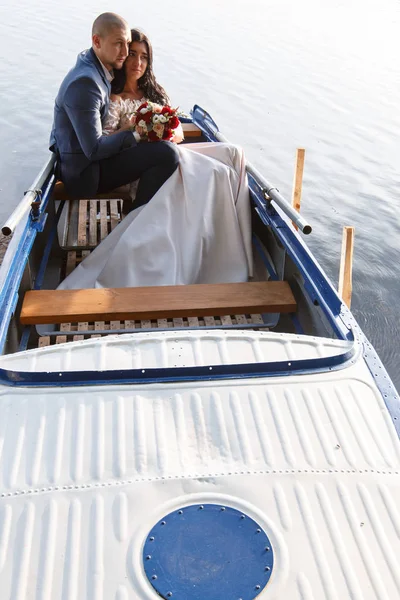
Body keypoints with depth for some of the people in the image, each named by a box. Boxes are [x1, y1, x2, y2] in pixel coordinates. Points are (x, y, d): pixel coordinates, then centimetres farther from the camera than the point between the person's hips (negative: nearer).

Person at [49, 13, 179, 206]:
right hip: (86, 174, -10)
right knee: (166, 152, -24)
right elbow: (94, 150, -25)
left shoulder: (100, 65, 6)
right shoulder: (85, 82, -24)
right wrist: (136, 135, -15)